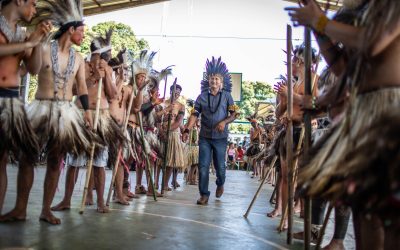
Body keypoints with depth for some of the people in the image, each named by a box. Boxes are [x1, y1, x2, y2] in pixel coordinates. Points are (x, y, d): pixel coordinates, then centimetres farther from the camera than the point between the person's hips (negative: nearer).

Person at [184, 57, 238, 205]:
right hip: (205, 137, 1)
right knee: (203, 166, -2)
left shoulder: (227, 96, 2)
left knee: (220, 166, 9)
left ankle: (220, 184, 40)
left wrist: (224, 122, -18)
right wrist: (187, 129, -14)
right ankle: (204, 194, 8)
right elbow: (194, 115, 0)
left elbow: (234, 114, 1)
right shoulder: (202, 96, 4)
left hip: (220, 137, -1)